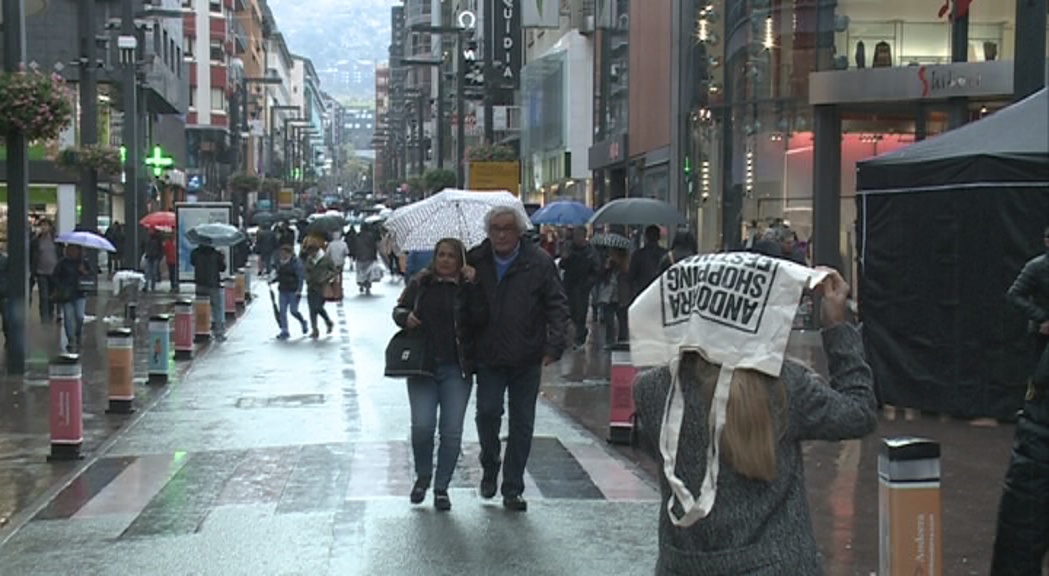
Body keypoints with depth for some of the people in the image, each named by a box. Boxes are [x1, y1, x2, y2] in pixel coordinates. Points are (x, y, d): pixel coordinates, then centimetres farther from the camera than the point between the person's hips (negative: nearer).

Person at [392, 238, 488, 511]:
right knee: (422, 425, -8)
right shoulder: (420, 284, 7)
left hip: (456, 368, -1)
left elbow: (480, 319, -12)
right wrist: (405, 317, -6)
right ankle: (423, 475, 19)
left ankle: (441, 487, 15)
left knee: (452, 431, 0)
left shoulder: (467, 288, 0)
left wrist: (472, 285, -16)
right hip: (422, 365, 1)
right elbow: (398, 309, 15)